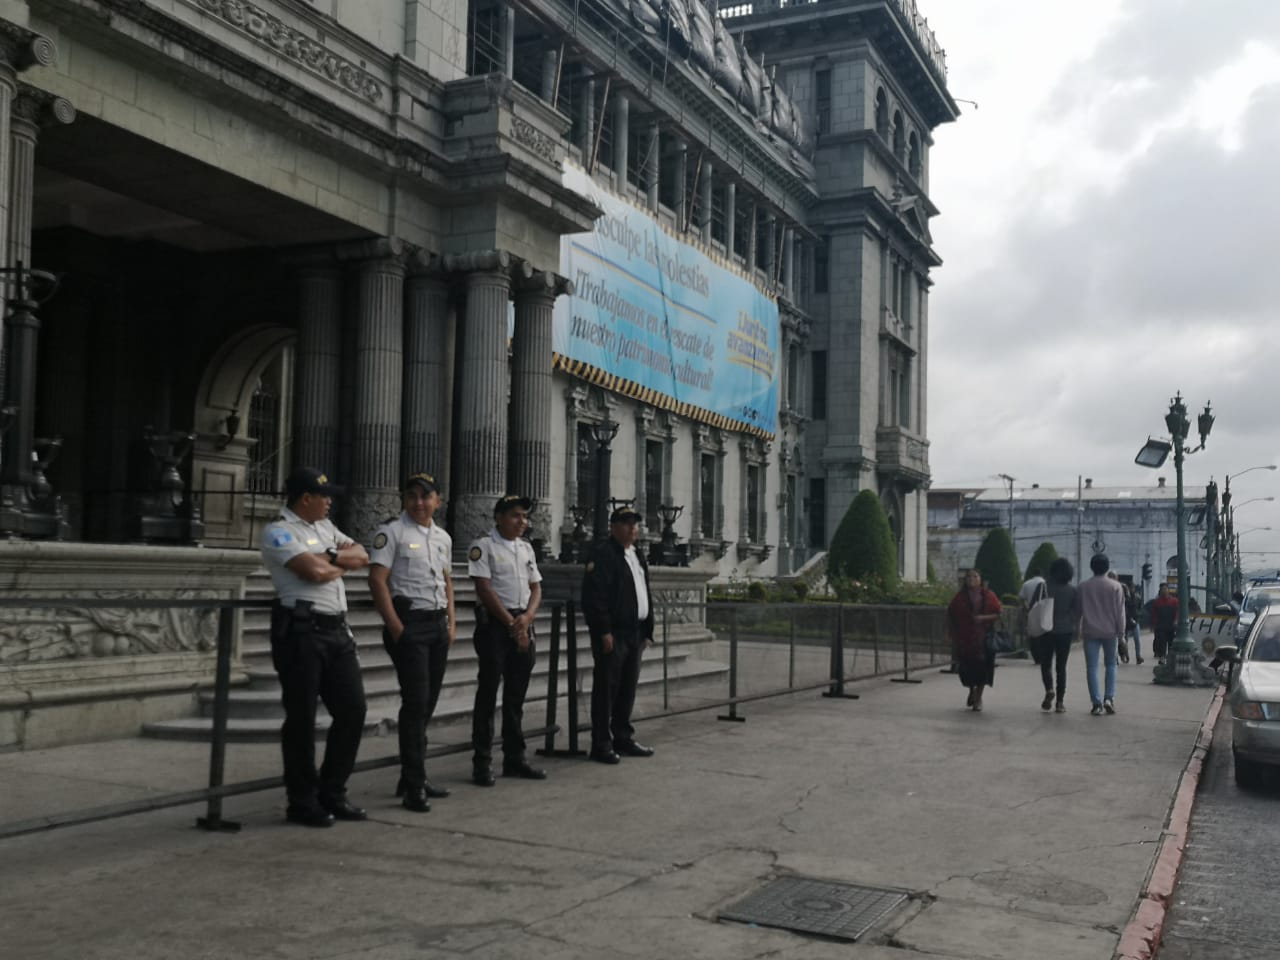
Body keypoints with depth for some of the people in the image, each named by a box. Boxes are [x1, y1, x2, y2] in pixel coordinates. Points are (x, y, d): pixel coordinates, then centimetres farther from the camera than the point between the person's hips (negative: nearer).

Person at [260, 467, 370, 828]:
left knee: (353, 710, 8)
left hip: (337, 629, 8)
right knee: (301, 719, 1)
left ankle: (332, 793, 20)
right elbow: (315, 572, -18)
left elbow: (362, 556, 12)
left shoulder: (324, 526, 19)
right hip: (301, 631, -8)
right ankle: (303, 802, 12)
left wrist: (332, 557, -7)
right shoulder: (277, 532, -7)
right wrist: (342, 564, 2)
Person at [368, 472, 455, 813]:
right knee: (416, 701, -10)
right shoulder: (392, 532, -5)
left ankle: (413, 778, 22)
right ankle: (413, 787, -4)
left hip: (438, 624, 7)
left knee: (427, 702, 11)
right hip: (409, 622, -7)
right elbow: (377, 580, -11)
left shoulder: (443, 537, 16)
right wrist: (396, 627, -15)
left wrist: (451, 622, 12)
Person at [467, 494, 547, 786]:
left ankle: (514, 758, 18)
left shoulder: (526, 548, 15)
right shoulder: (483, 546, -5)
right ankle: (481, 762, 1)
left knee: (516, 695, 10)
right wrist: (511, 624, -14)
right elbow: (484, 588, -13)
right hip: (494, 622, -6)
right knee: (488, 691, -4)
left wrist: (527, 618, -6)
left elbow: (536, 587, 13)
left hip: (523, 624, 6)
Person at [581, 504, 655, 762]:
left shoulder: (637, 556, 19)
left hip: (635, 633, 9)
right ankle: (601, 745, 1)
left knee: (628, 689, 13)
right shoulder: (603, 554, -10)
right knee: (606, 689, -4)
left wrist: (647, 630, 17)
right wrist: (604, 632, -20)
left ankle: (623, 738, 22)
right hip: (612, 634, -8)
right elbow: (594, 595, -17)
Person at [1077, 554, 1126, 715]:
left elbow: (1077, 610, 6)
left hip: (1090, 631, 1)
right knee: (1111, 664, 14)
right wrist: (1120, 630, 2)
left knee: (1092, 667, 2)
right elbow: (1120, 611, -5)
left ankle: (1096, 703, -2)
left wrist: (1078, 629, 16)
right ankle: (1109, 698, 1)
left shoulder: (1082, 587, 1)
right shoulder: (1115, 586, -4)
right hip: (1109, 631, 0)